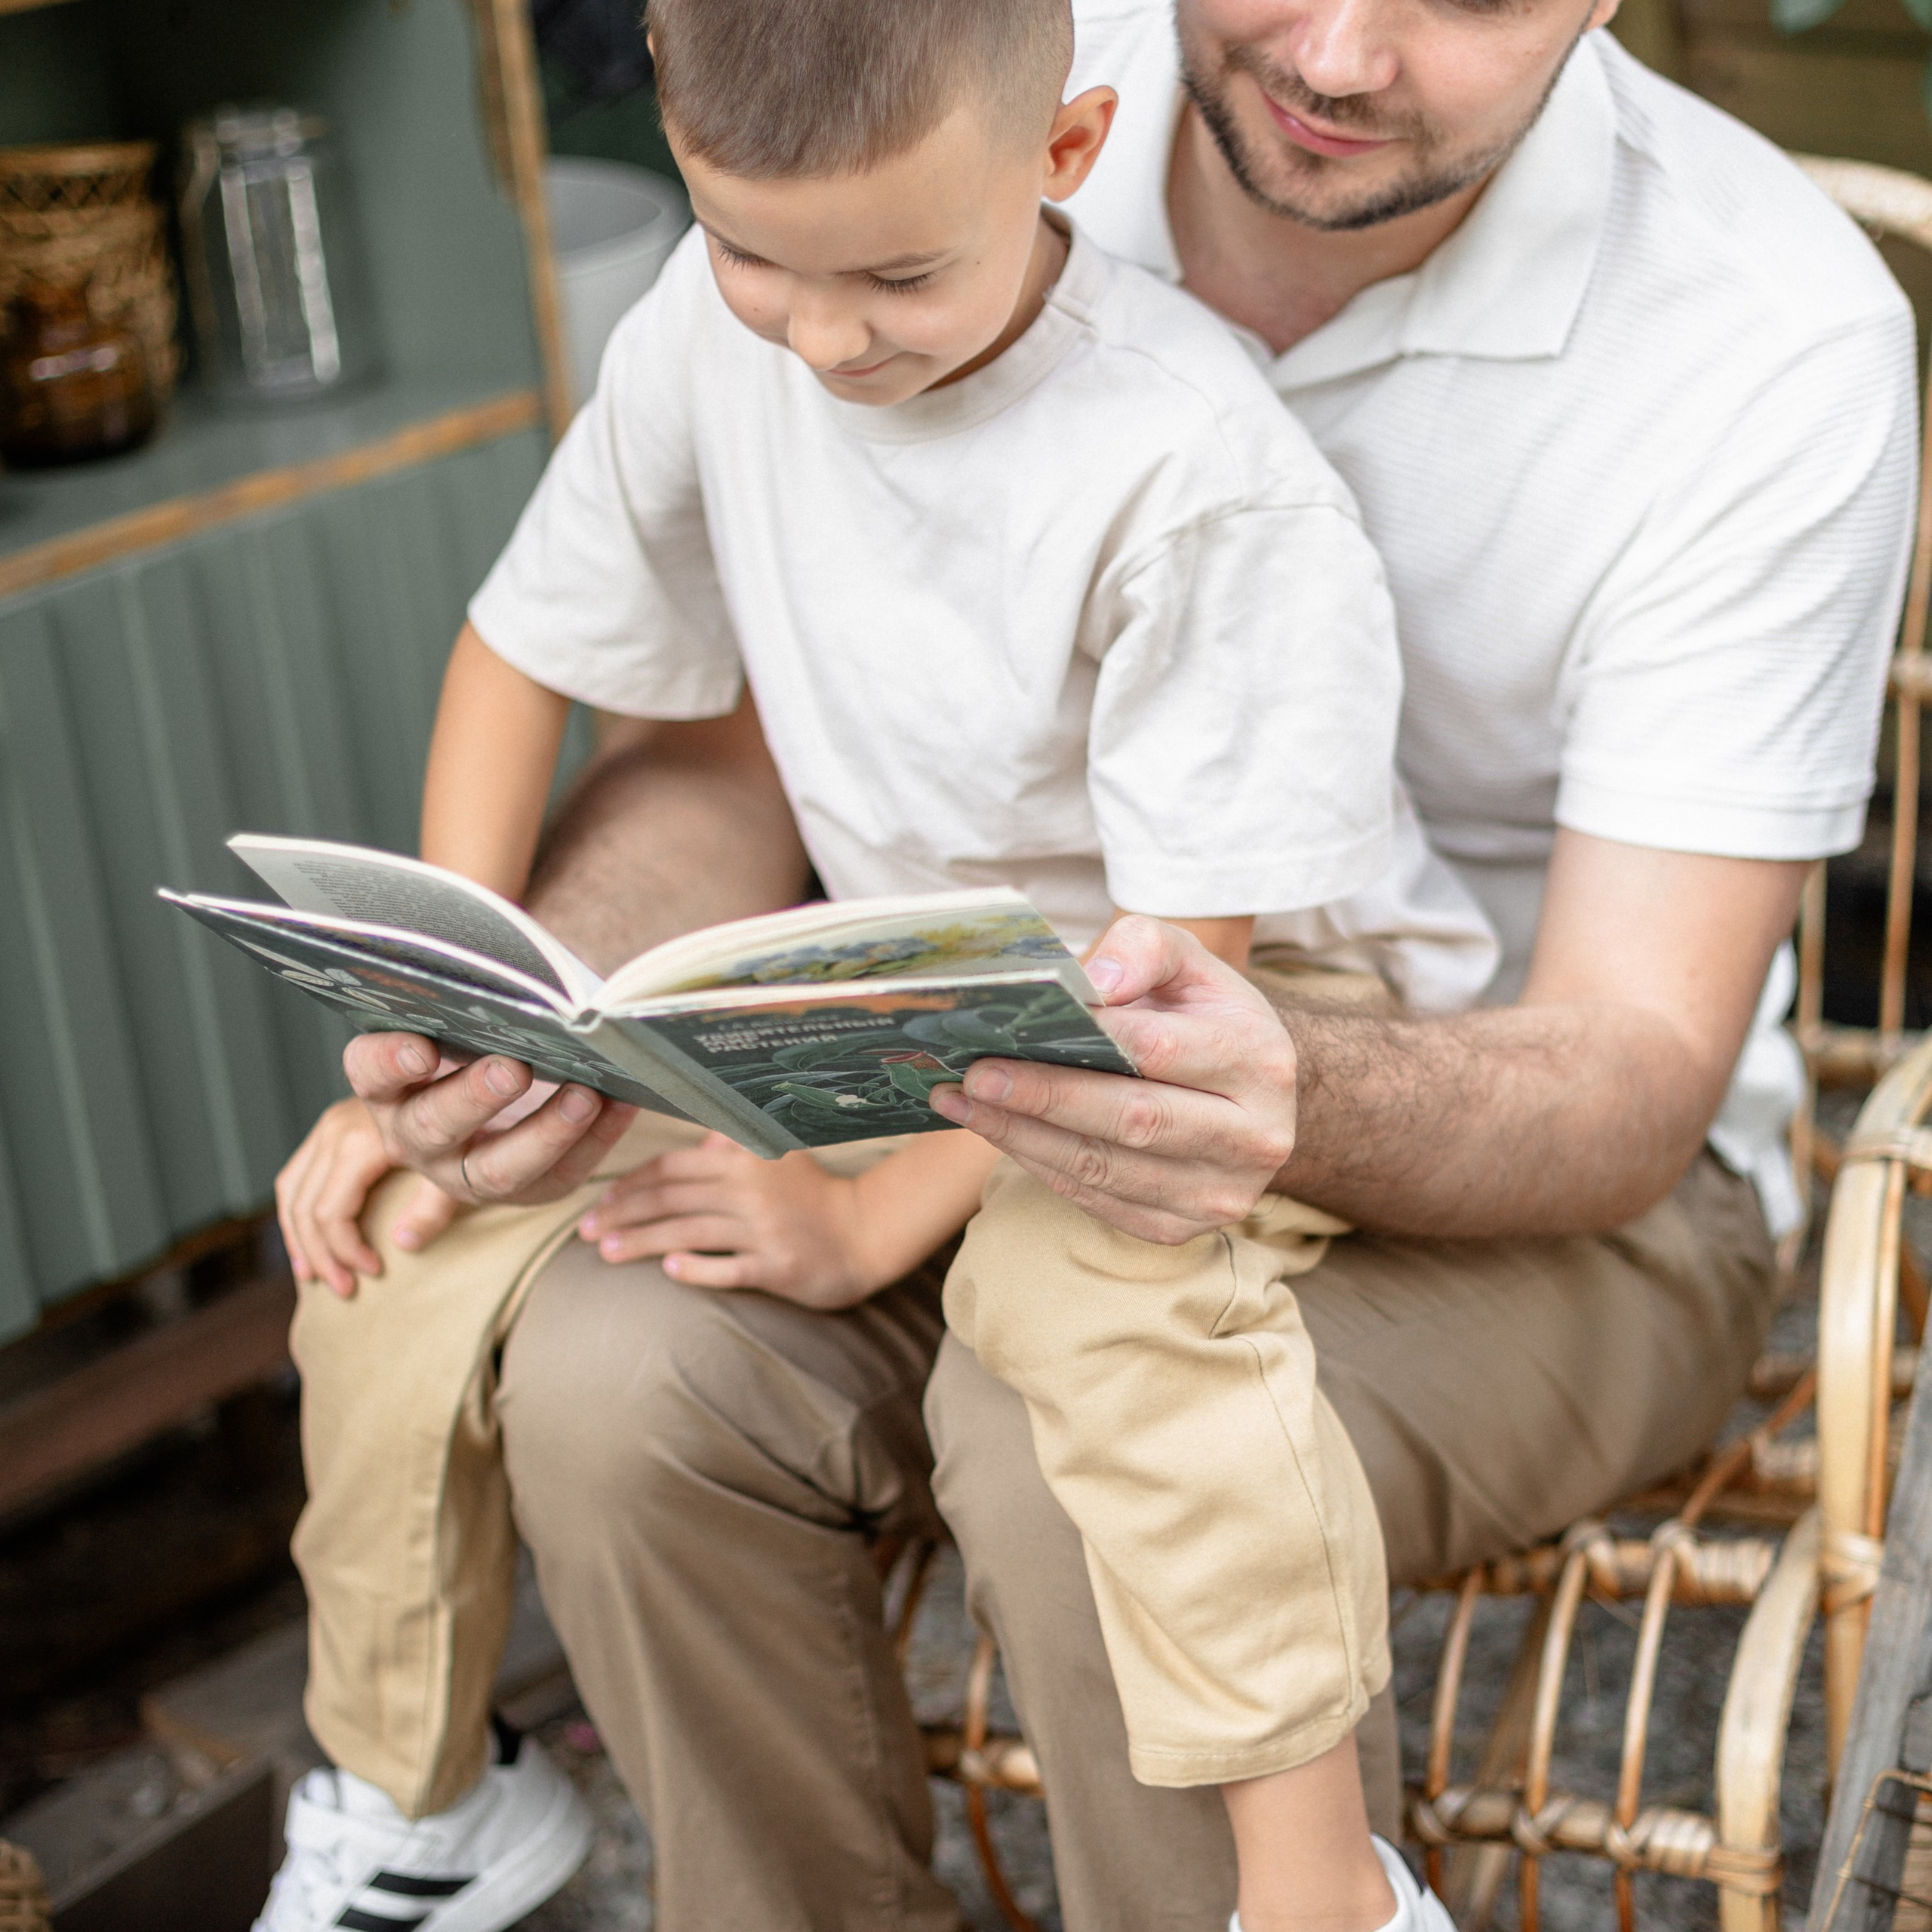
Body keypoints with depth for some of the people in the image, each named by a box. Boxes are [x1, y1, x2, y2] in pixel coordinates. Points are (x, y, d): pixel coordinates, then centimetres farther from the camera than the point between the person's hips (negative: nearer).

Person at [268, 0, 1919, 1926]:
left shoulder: (1770, 337, -21)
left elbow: (1633, 1083, -22)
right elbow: (745, 731, -2)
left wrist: (1293, 1103, -44)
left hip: (1548, 1184, -3)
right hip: (1043, 1056, 4)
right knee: (614, 1370, -24)